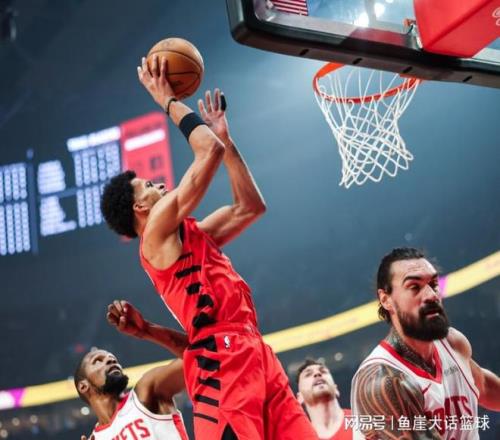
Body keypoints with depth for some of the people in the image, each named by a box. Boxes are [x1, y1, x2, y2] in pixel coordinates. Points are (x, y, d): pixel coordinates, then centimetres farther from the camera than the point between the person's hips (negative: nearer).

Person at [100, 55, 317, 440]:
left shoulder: (192, 234, 25)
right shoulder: (159, 227, -1)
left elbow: (250, 207, 29)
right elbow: (208, 150, -6)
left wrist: (226, 138, 29)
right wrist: (167, 100, 7)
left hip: (255, 352, 9)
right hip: (221, 359, -9)